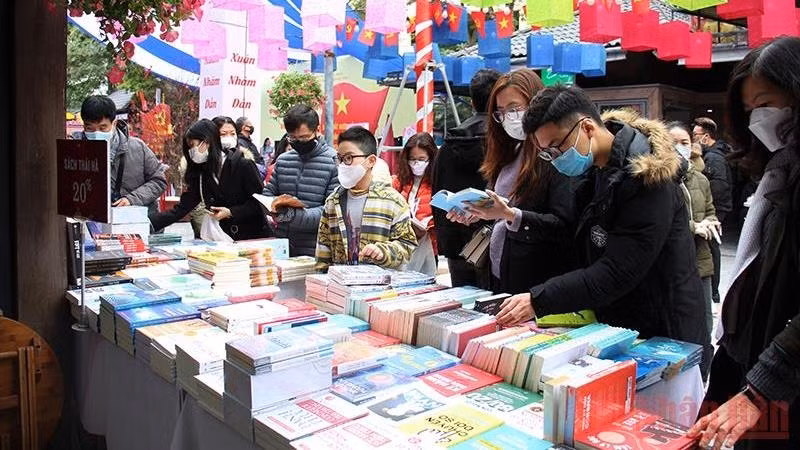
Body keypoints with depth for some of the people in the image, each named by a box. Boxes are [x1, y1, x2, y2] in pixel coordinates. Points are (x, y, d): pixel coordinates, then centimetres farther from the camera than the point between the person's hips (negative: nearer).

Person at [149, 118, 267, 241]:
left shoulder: (243, 165, -7)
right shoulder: (199, 173, 7)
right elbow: (180, 209, 2)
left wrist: (231, 212, -15)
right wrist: (148, 224, -10)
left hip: (252, 238, -4)